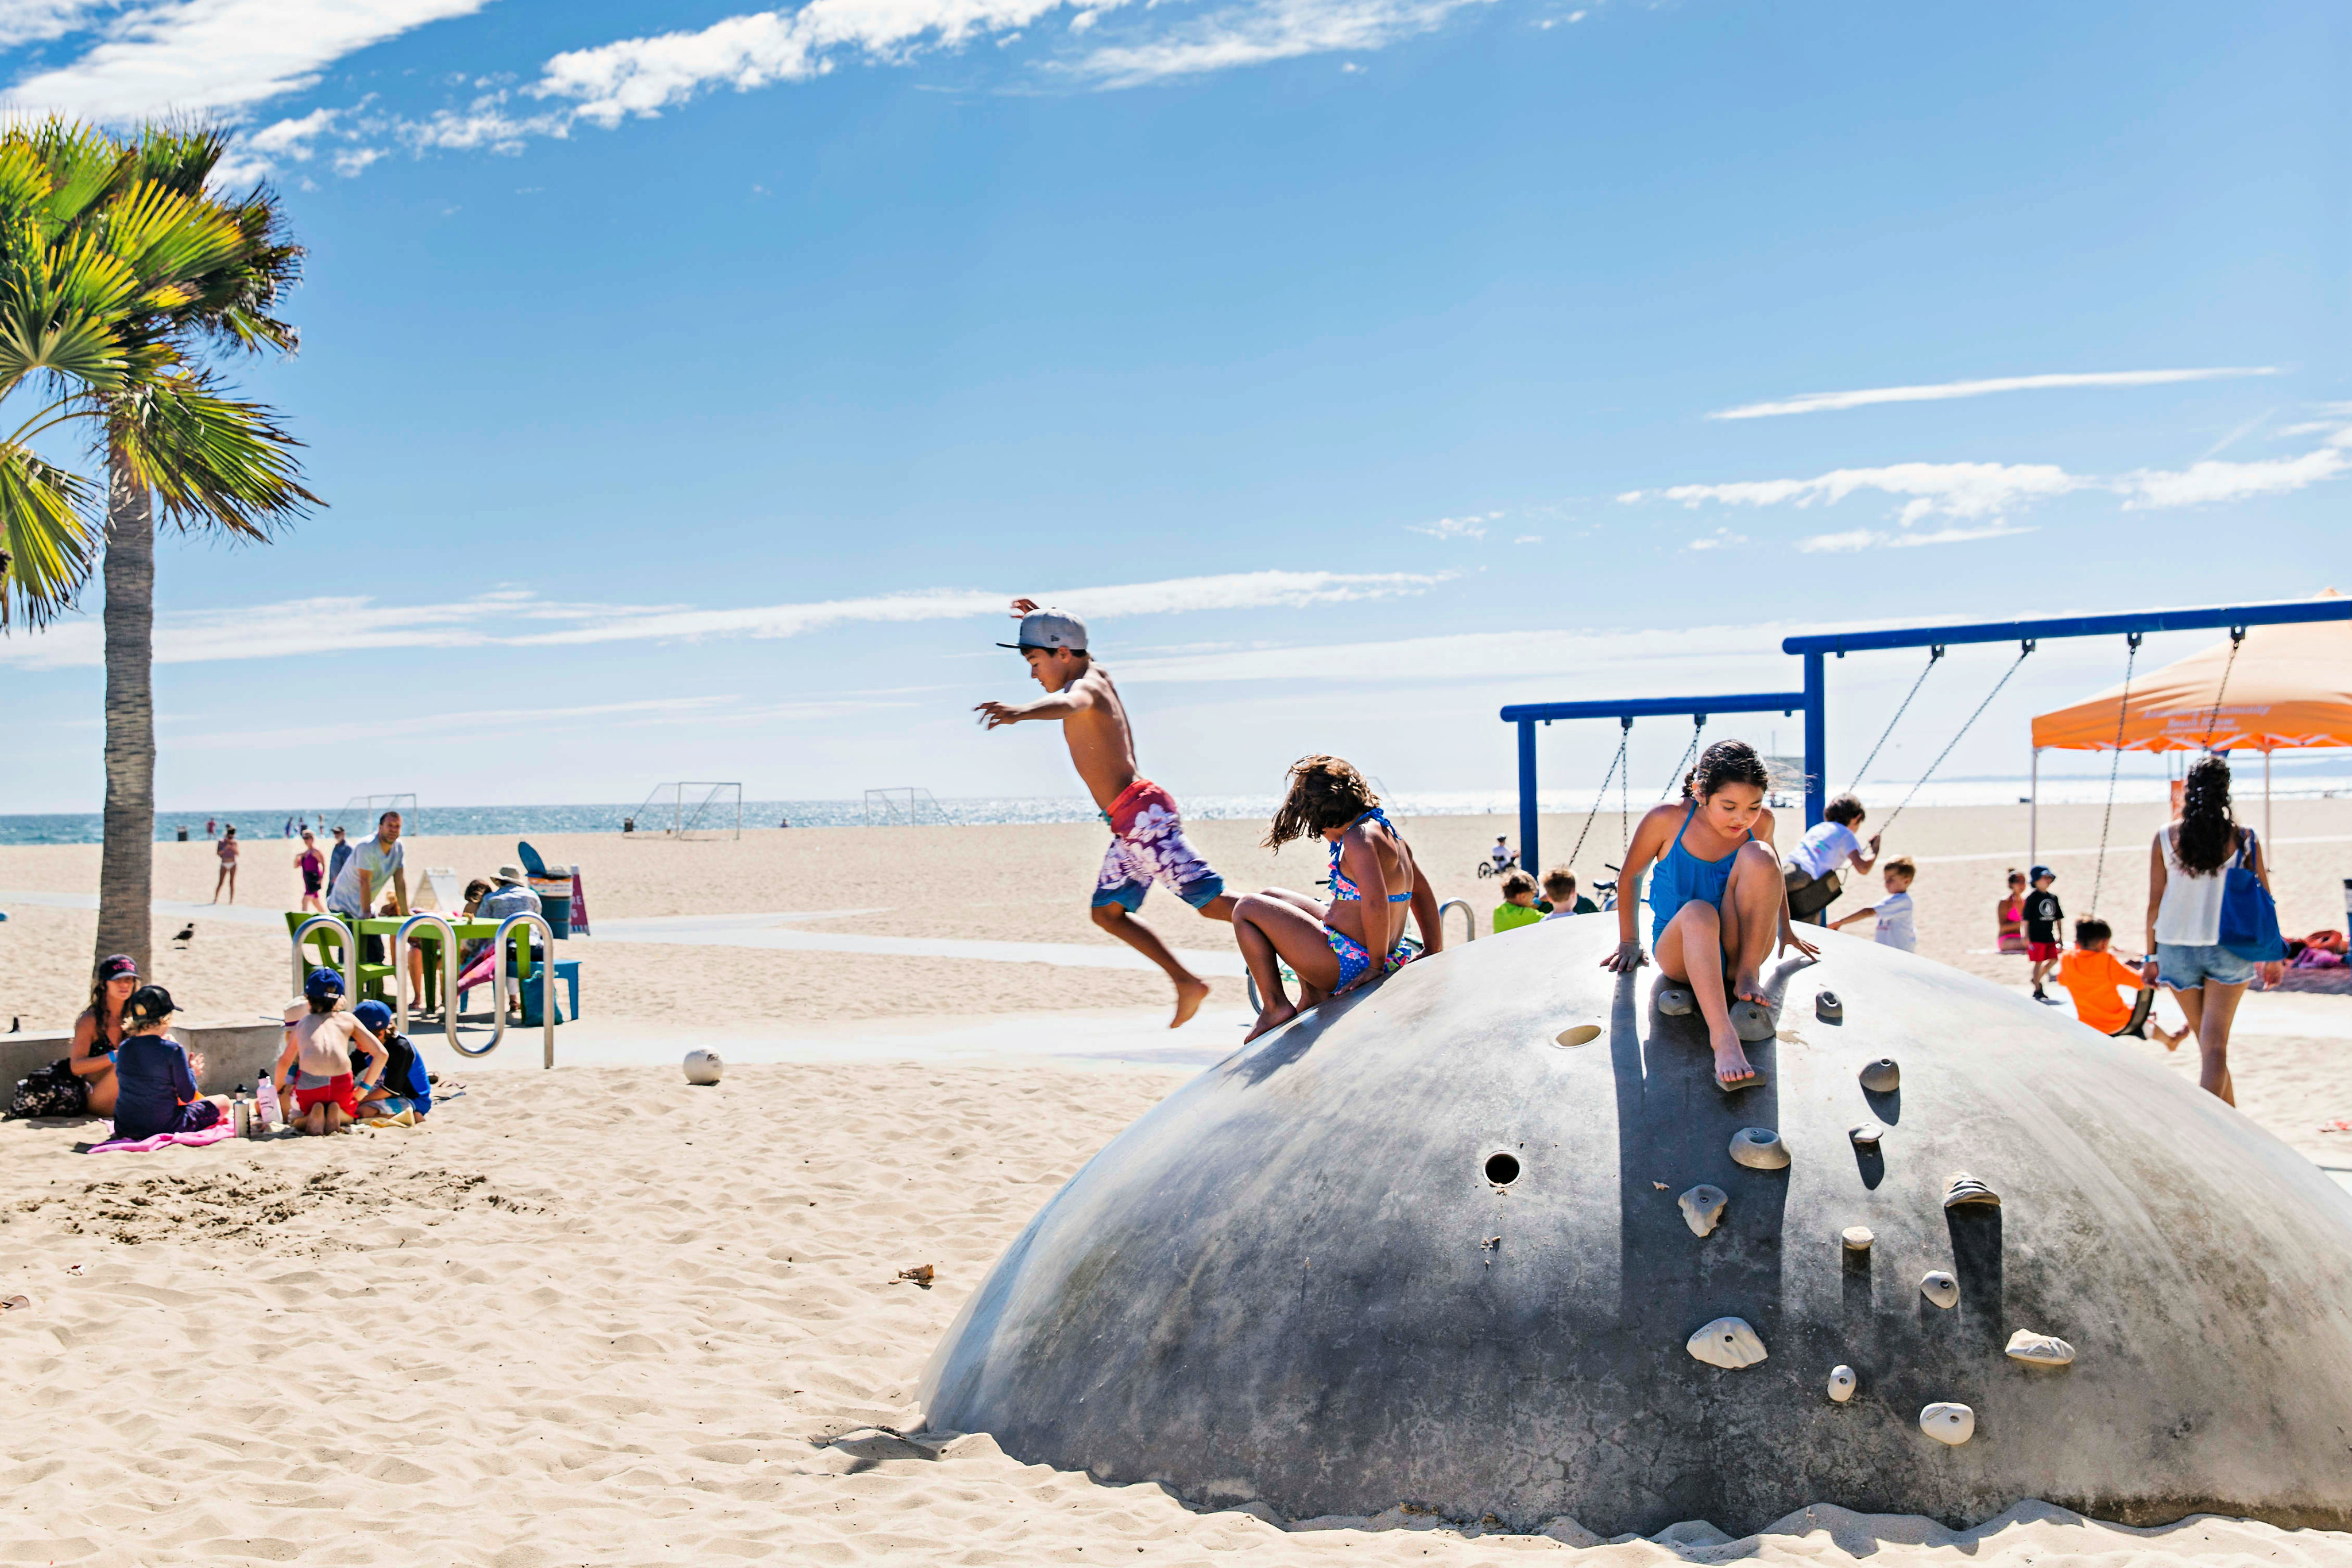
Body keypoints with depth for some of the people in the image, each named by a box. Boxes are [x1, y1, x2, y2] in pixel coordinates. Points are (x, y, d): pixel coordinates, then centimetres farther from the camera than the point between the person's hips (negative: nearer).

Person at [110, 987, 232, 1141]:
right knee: (223, 1101, 12)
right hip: (164, 1127, -6)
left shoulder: (124, 1047, -3)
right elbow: (187, 1097, -12)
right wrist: (191, 1071, 8)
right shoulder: (173, 1050, -19)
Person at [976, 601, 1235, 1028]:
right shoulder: (1096, 674, 14)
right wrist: (1043, 622, 48)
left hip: (1143, 814, -10)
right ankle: (1187, 984, 14)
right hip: (1130, 824, 10)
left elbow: (1068, 704, -39)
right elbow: (1081, 654, 40)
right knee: (1108, 912, 14)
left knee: (1212, 901, -12)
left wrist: (1018, 713, -57)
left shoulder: (1087, 688, -13)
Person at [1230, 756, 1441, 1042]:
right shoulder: (1387, 831, 10)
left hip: (1349, 964, -10)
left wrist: (1375, 966, -21)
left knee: (1248, 909, 3)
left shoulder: (1359, 838, -21)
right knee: (1272, 898, 25)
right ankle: (1313, 995, 17)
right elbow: (1422, 893, 17)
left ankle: (1275, 1006, 1)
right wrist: (1434, 953, 19)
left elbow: (1375, 903, -31)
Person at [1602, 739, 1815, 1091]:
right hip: (1680, 953, -2)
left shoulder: (1761, 823, -5)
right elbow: (1630, 875, 3)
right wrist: (1629, 943, 9)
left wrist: (1784, 930, 27)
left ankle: (1747, 977, -18)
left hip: (1737, 949, 2)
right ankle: (1722, 1035, -52)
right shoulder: (1667, 819, -13)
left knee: (1757, 855, -22)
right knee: (1697, 913, -39)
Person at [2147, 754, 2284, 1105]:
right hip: (2229, 947, -1)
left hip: (2177, 948, 2)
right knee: (2215, 1045, -4)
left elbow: (2155, 902, -1)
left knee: (2209, 1042, 17)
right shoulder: (2243, 838, -4)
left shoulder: (2165, 838, -3)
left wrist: (2151, 956, 7)